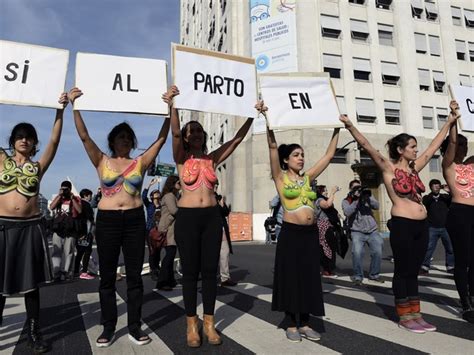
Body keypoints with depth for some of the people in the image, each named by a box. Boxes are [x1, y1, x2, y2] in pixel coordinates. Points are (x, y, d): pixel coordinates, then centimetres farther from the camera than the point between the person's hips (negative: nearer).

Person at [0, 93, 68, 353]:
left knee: (31, 283, 7)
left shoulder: (37, 166, 7)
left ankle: (34, 334, 16)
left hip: (31, 227, 0)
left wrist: (60, 110, -6)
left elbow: (54, 140, 0)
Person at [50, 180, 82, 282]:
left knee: (68, 252, 1)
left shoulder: (76, 199, 7)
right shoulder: (58, 198, 16)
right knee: (57, 252, 0)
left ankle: (65, 272, 7)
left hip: (70, 230, -3)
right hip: (58, 229, 3)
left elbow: (79, 210, -10)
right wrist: (59, 195, -6)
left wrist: (72, 198, -10)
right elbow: (51, 207, -4)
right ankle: (56, 273, 1)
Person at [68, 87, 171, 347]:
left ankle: (135, 327, 17)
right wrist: (74, 106, -13)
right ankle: (108, 327, 21)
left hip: (134, 220, 1)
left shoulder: (140, 162, 6)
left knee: (134, 275, 6)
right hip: (107, 220, 0)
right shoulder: (102, 161, 5)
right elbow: (84, 136, -4)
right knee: (107, 276, 8)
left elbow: (162, 138, 0)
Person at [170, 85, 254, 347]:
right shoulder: (182, 158, 2)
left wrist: (252, 116, 1)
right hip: (187, 217, -2)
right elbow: (175, 133, -14)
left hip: (212, 217, 3)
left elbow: (237, 139, 6)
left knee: (209, 270, 6)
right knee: (190, 271, 4)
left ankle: (209, 323, 19)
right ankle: (191, 325, 17)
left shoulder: (212, 158, 10)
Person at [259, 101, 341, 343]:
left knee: (309, 277, 10)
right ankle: (291, 325, 18)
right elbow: (273, 146, -13)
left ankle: (304, 324, 23)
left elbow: (329, 154, 15)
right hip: (290, 233, -5)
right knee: (290, 277, 4)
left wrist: (337, 129, 15)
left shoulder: (308, 177, 11)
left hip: (311, 233, 5)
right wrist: (267, 118, -21)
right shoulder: (280, 177, -2)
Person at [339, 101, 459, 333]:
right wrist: (349, 126, -22)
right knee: (402, 271, 4)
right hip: (402, 226, -7)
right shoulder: (388, 168, -5)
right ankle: (404, 317, 15)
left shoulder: (414, 168, 13)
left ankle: (415, 315, 23)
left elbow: (433, 147, 23)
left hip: (421, 226, 7)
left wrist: (449, 122, 30)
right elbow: (367, 146, -15)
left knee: (413, 271, 13)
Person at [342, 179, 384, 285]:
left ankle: (374, 275, 17)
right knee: (357, 252, -23)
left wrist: (368, 197, -22)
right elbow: (347, 212, -16)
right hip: (357, 232, -3)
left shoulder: (366, 196, 10)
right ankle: (358, 276, -1)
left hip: (373, 231, 3)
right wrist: (357, 200, -20)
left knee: (378, 252, -8)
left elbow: (377, 206, -6)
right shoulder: (346, 201, 3)